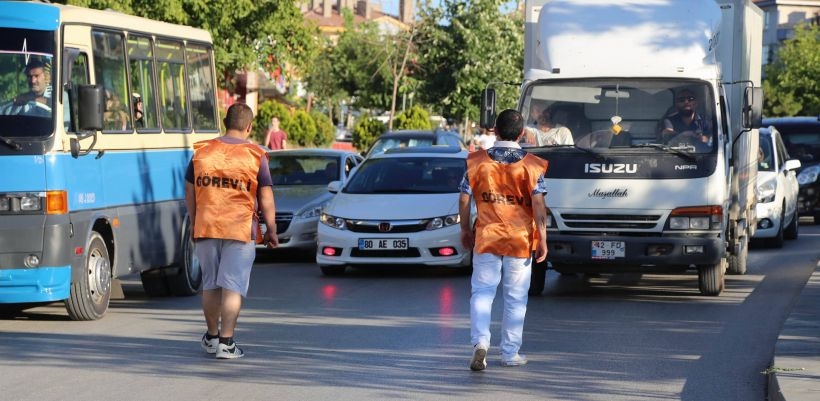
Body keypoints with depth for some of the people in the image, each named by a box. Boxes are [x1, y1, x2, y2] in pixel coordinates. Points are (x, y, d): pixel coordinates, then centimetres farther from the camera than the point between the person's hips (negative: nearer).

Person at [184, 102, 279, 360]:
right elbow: (266, 200, -2)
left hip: (206, 227, 3)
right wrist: (271, 231, 8)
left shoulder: (201, 152, 5)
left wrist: (195, 223, 21)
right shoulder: (255, 156, -3)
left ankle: (212, 337, 29)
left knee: (210, 284, 16)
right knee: (233, 286, -1)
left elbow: (189, 193, 10)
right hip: (240, 230, -3)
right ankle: (226, 343, -4)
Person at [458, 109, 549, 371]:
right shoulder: (531, 165, -5)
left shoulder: (477, 161, -1)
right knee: (516, 298, 9)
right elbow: (538, 204, -10)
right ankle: (510, 353, 14)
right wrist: (542, 239, -6)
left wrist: (465, 229, 14)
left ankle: (480, 341, -16)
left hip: (485, 237, 1)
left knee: (482, 292, 5)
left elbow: (464, 198, 1)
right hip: (520, 240, -1)